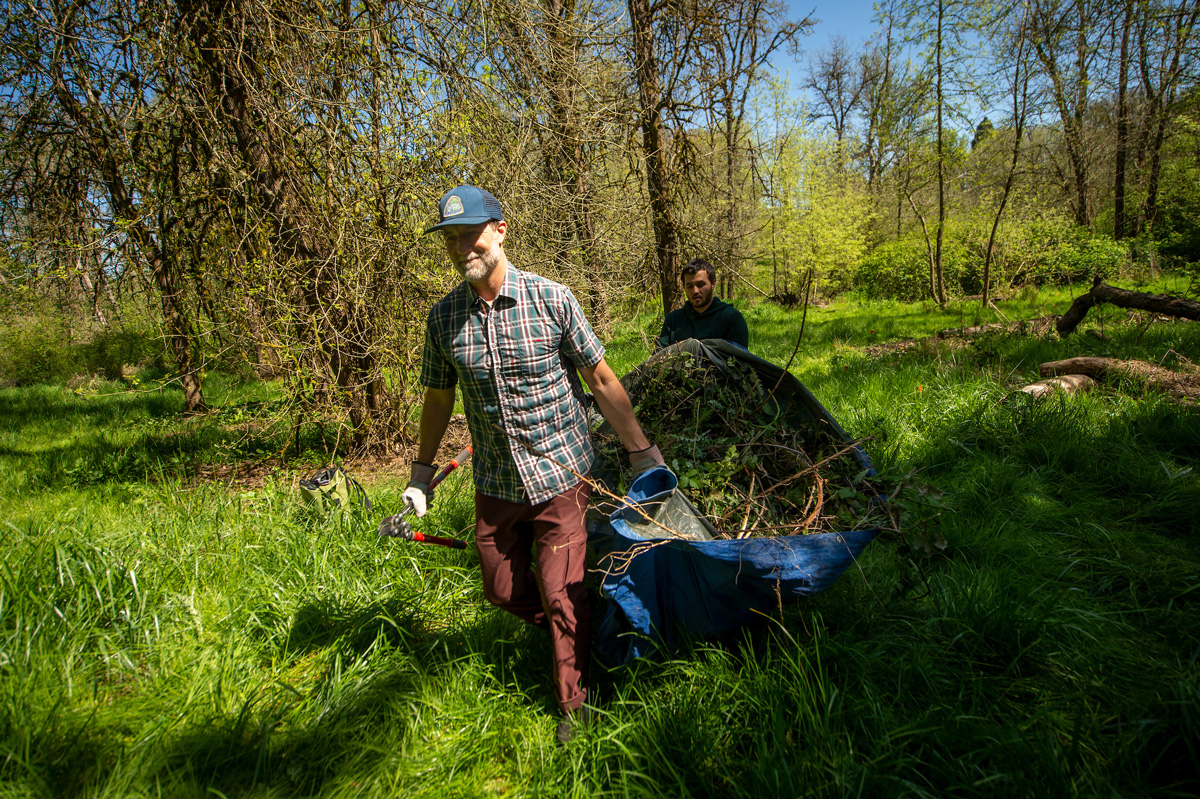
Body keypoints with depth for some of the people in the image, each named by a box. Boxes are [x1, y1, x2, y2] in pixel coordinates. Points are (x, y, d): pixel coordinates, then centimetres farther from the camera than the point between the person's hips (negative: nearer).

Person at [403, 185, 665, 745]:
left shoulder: (551, 300, -12)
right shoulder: (443, 318, -3)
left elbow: (602, 380, -5)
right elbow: (438, 399, 11)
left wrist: (640, 451, -2)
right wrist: (422, 472, 18)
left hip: (560, 473, -4)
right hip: (495, 483, 4)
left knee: (562, 594, 0)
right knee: (501, 589, 13)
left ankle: (574, 703, 23)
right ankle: (567, 630, 45)